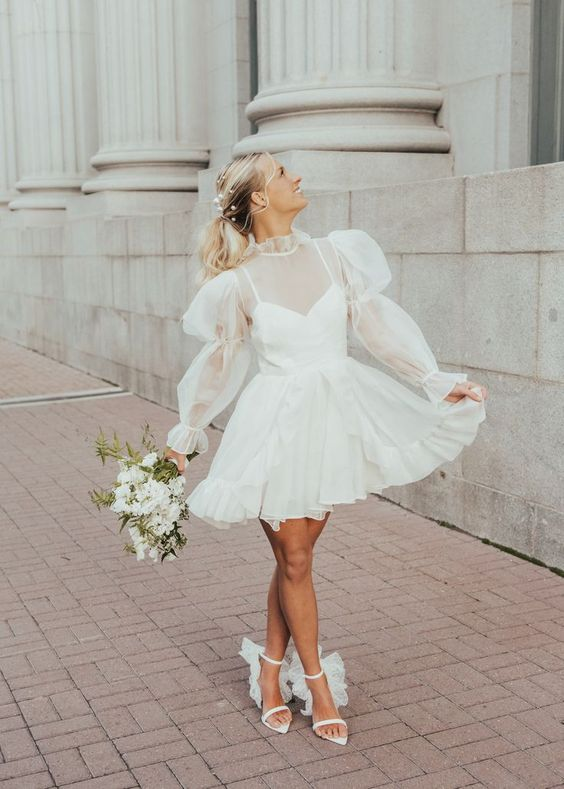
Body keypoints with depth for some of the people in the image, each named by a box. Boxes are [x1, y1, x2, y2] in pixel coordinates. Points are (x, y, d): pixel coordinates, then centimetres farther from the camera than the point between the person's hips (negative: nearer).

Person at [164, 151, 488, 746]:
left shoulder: (334, 254, 1)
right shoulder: (238, 284, -7)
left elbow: (377, 323, 3)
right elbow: (217, 362, 4)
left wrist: (437, 380, -1)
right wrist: (187, 430, 13)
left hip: (337, 414, 3)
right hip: (279, 423, -3)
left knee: (296, 553, 12)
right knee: (293, 559, 6)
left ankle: (271, 666, 30)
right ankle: (317, 681, 23)